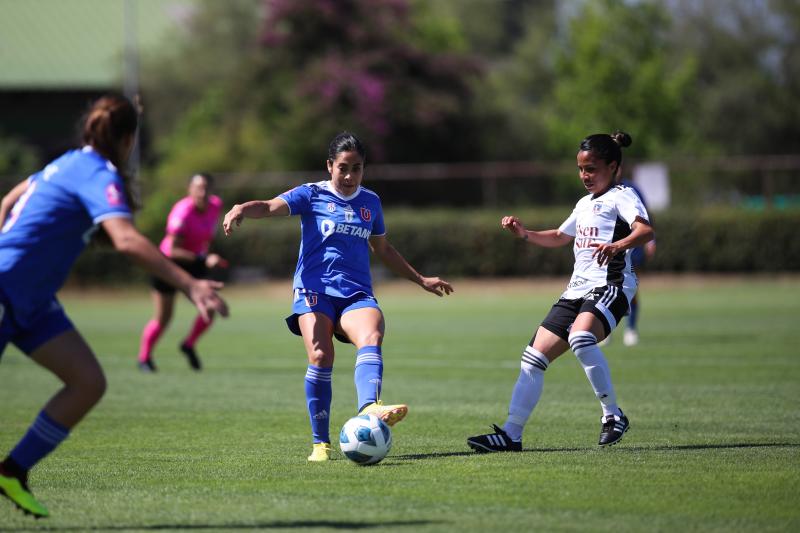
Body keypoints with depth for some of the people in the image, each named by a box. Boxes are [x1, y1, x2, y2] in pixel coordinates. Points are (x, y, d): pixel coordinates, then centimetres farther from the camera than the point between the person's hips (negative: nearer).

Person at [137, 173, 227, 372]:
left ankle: (189, 345, 21)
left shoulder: (215, 205, -8)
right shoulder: (182, 212, -30)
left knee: (209, 310, -5)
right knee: (163, 318, -1)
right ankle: (144, 357, 22)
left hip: (194, 264, 6)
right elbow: (173, 250, -34)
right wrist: (203, 259, -41)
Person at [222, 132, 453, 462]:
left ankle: (370, 407, -56)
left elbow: (382, 249, 33)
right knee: (320, 357, -22)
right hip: (314, 289, -3)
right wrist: (242, 209, -35)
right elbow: (272, 207, -12)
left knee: (371, 337, -30)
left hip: (356, 292, 3)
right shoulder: (313, 195, 5)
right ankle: (321, 444, -11)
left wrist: (420, 280, 38)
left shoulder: (370, 202, 18)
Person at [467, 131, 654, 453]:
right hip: (577, 289, 9)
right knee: (535, 355, 1)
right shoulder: (585, 204, 23)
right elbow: (559, 238, 40)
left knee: (580, 337, -36)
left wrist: (618, 245, -43)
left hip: (610, 287, -9)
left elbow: (646, 230, -24)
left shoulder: (621, 196, -4)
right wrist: (524, 234, 24)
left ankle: (613, 415, -23)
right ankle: (511, 434, 6)